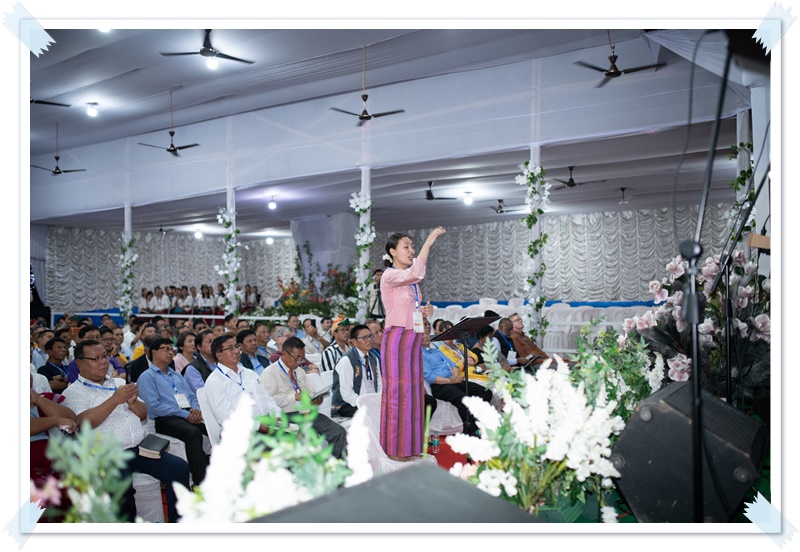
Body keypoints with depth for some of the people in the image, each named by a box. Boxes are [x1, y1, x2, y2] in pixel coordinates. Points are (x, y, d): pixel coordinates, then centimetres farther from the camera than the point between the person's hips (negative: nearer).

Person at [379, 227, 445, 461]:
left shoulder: (411, 281, 17)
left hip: (414, 338, 8)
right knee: (396, 390, -4)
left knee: (413, 390, 9)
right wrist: (429, 241, -26)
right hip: (396, 338, -8)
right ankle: (395, 448, 5)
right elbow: (416, 273, -29)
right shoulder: (389, 276, -9)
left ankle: (411, 445, 18)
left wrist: (425, 311, 4)